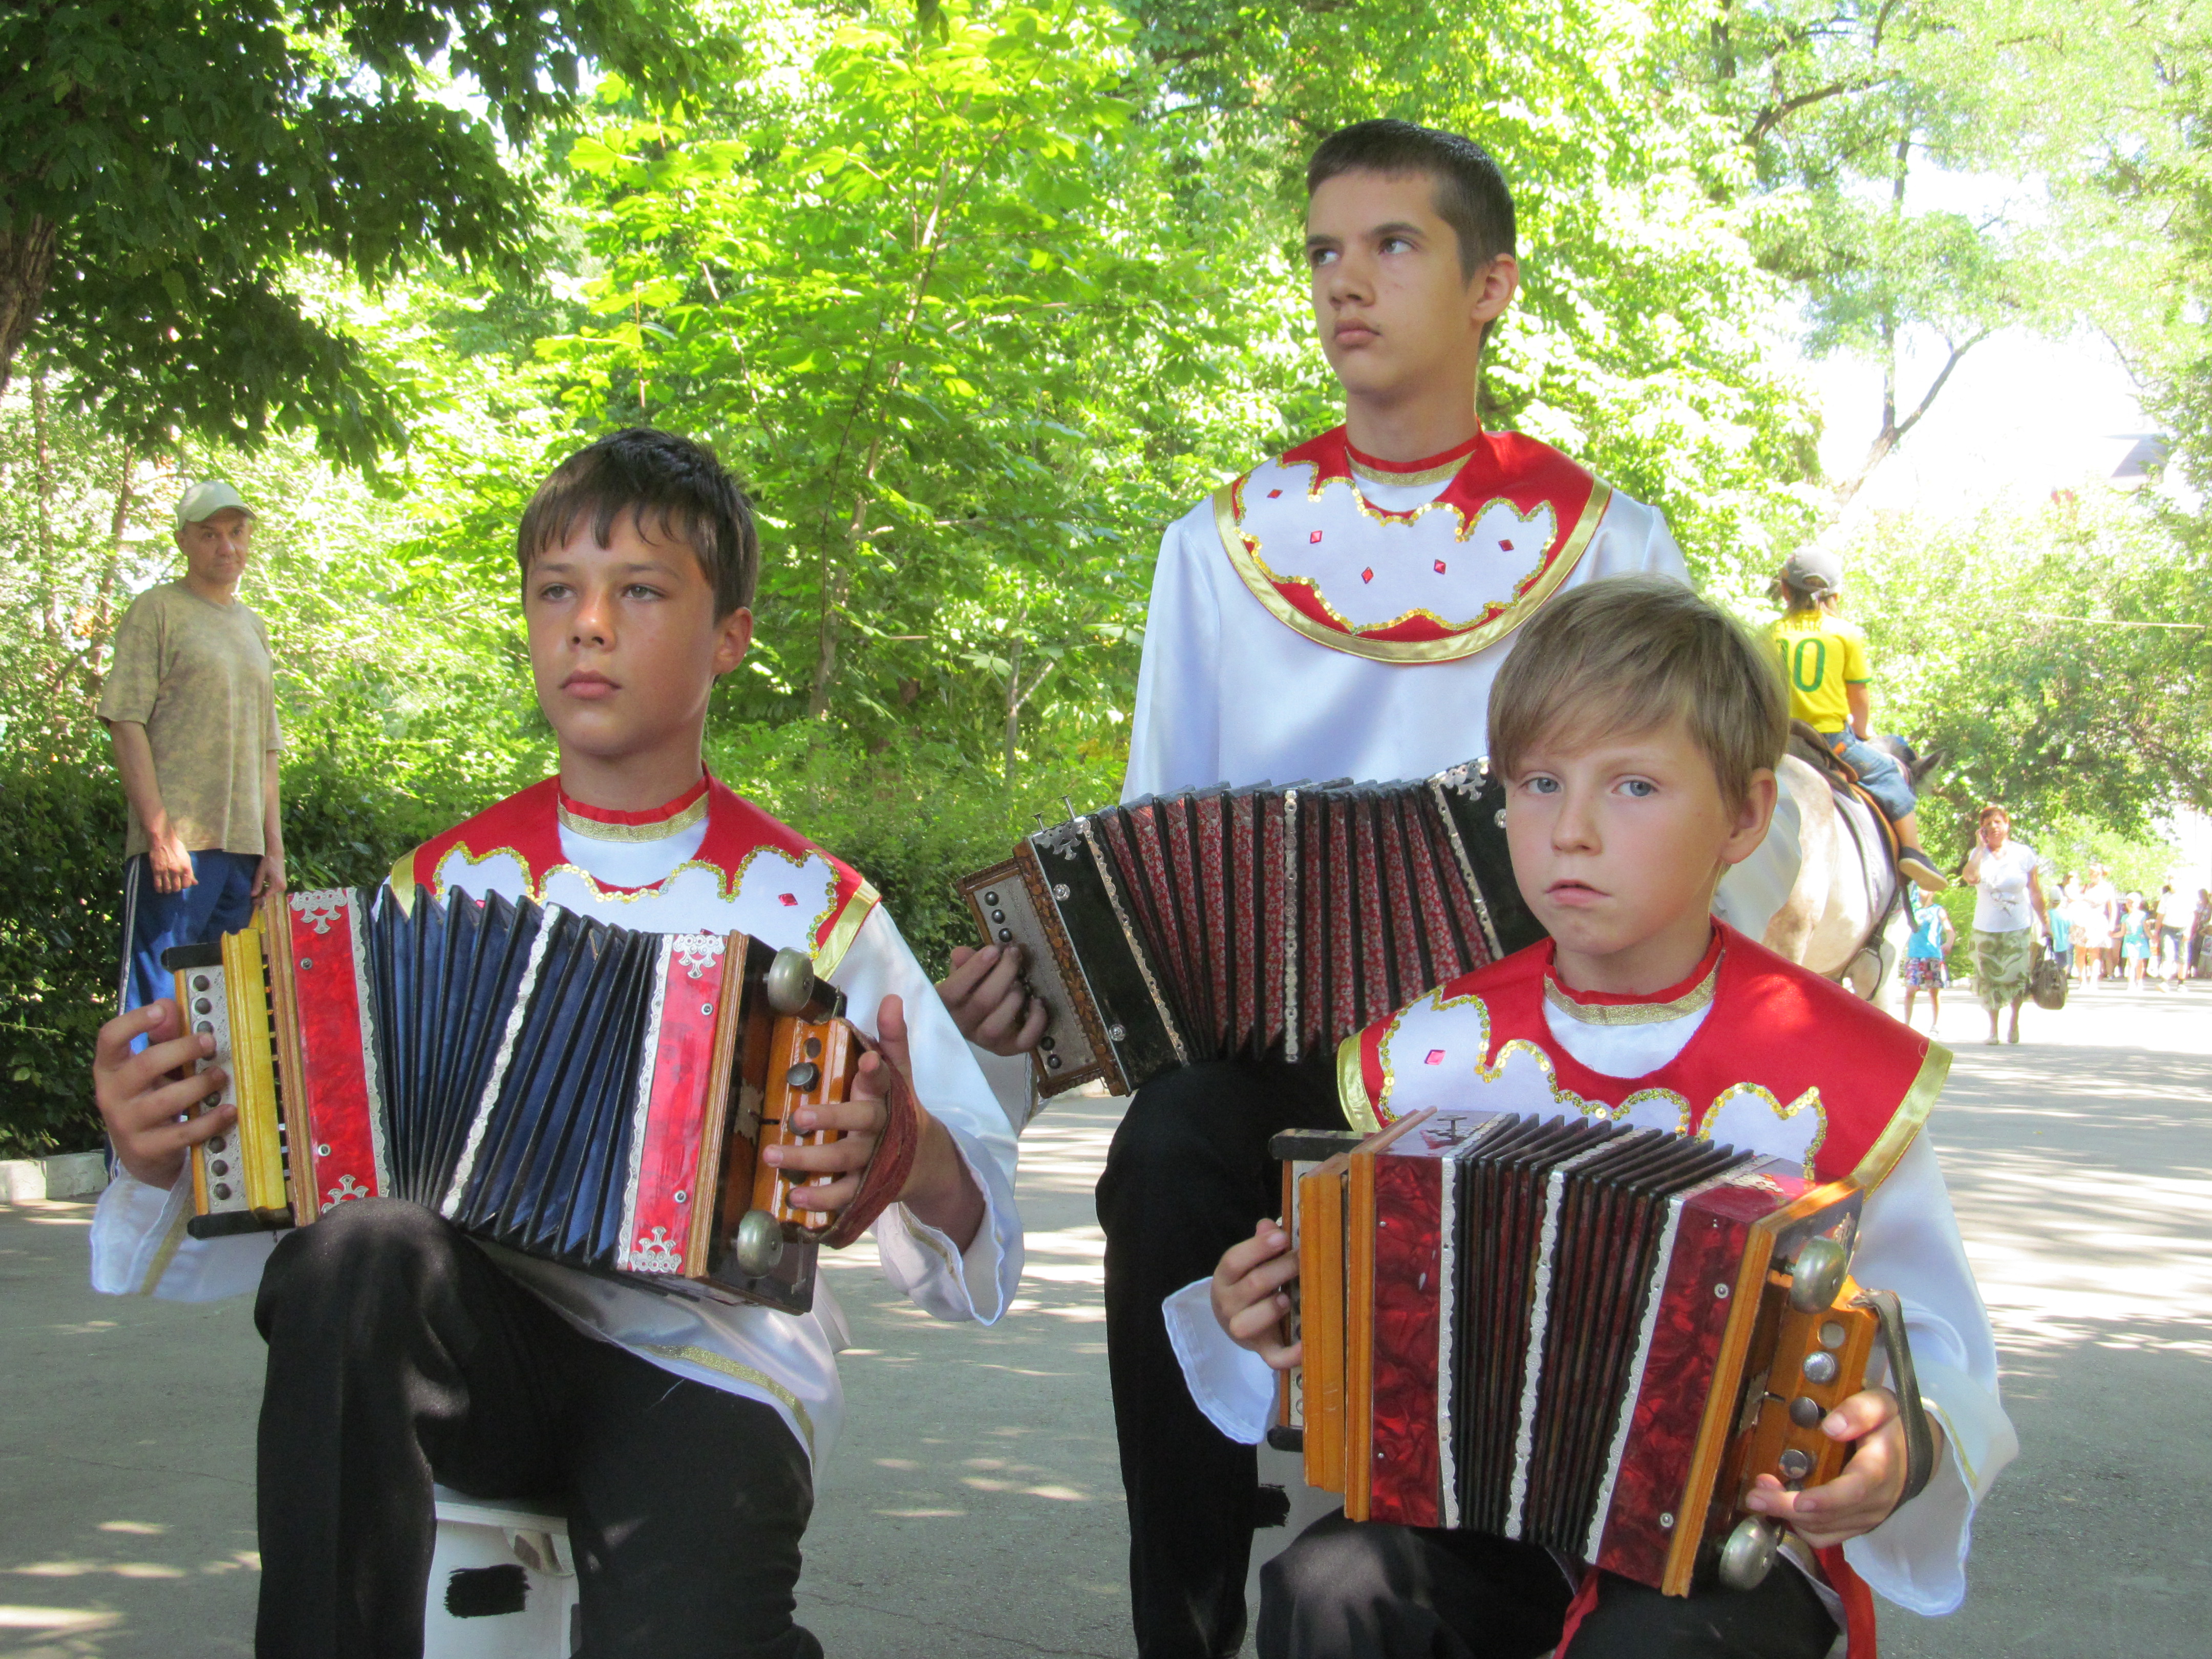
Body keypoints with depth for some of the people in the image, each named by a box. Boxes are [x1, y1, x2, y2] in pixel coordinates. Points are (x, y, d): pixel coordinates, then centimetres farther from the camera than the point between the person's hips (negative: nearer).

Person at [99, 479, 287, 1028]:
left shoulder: (254, 627, 20)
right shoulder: (157, 610, 0)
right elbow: (127, 724, -8)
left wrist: (274, 848, 12)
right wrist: (160, 833, -16)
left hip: (244, 848, 6)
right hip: (177, 844, -6)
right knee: (158, 1001, -9)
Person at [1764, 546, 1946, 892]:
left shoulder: (1773, 634, 4)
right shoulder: (1846, 633, -1)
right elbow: (1860, 698, 2)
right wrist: (1861, 733, 18)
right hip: (1833, 739, -2)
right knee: (1890, 773, 14)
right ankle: (1911, 849, 4)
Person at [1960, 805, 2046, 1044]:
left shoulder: (2024, 854, -2)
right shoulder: (1979, 854, 0)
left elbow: (2035, 892, 2)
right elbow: (1971, 878, -22)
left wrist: (2044, 922, 1)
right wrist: (1981, 847, -17)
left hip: (2019, 927, -1)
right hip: (1987, 928, 1)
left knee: (2016, 977, -4)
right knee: (1990, 979, 1)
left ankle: (2015, 1022, 16)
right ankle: (1993, 1029, 12)